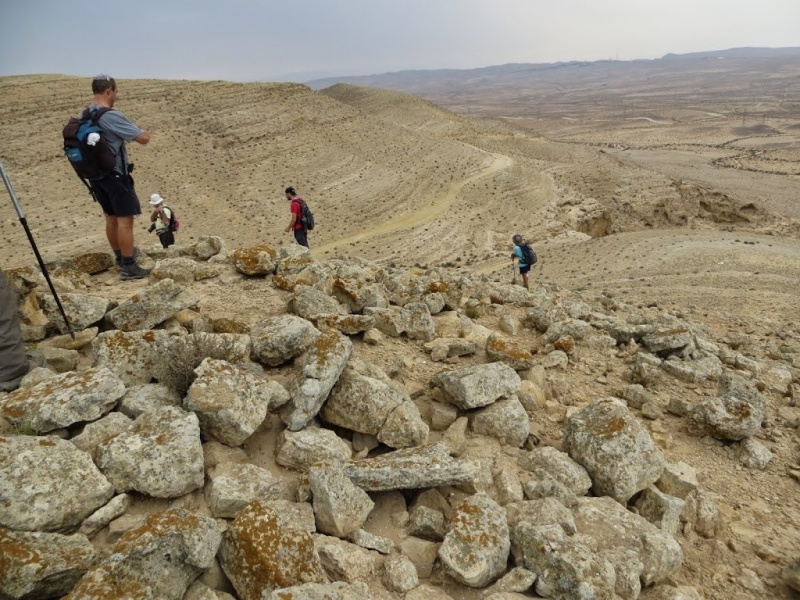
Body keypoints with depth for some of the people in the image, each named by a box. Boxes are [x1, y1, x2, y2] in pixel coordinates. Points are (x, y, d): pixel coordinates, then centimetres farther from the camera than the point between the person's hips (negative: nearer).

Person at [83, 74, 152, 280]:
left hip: (96, 174, 9)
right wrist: (143, 130, 2)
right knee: (125, 219, -5)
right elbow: (143, 138, -20)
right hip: (115, 175, -9)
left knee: (111, 217, 17)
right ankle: (128, 267, -5)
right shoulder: (112, 116, -18)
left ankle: (120, 258, 28)